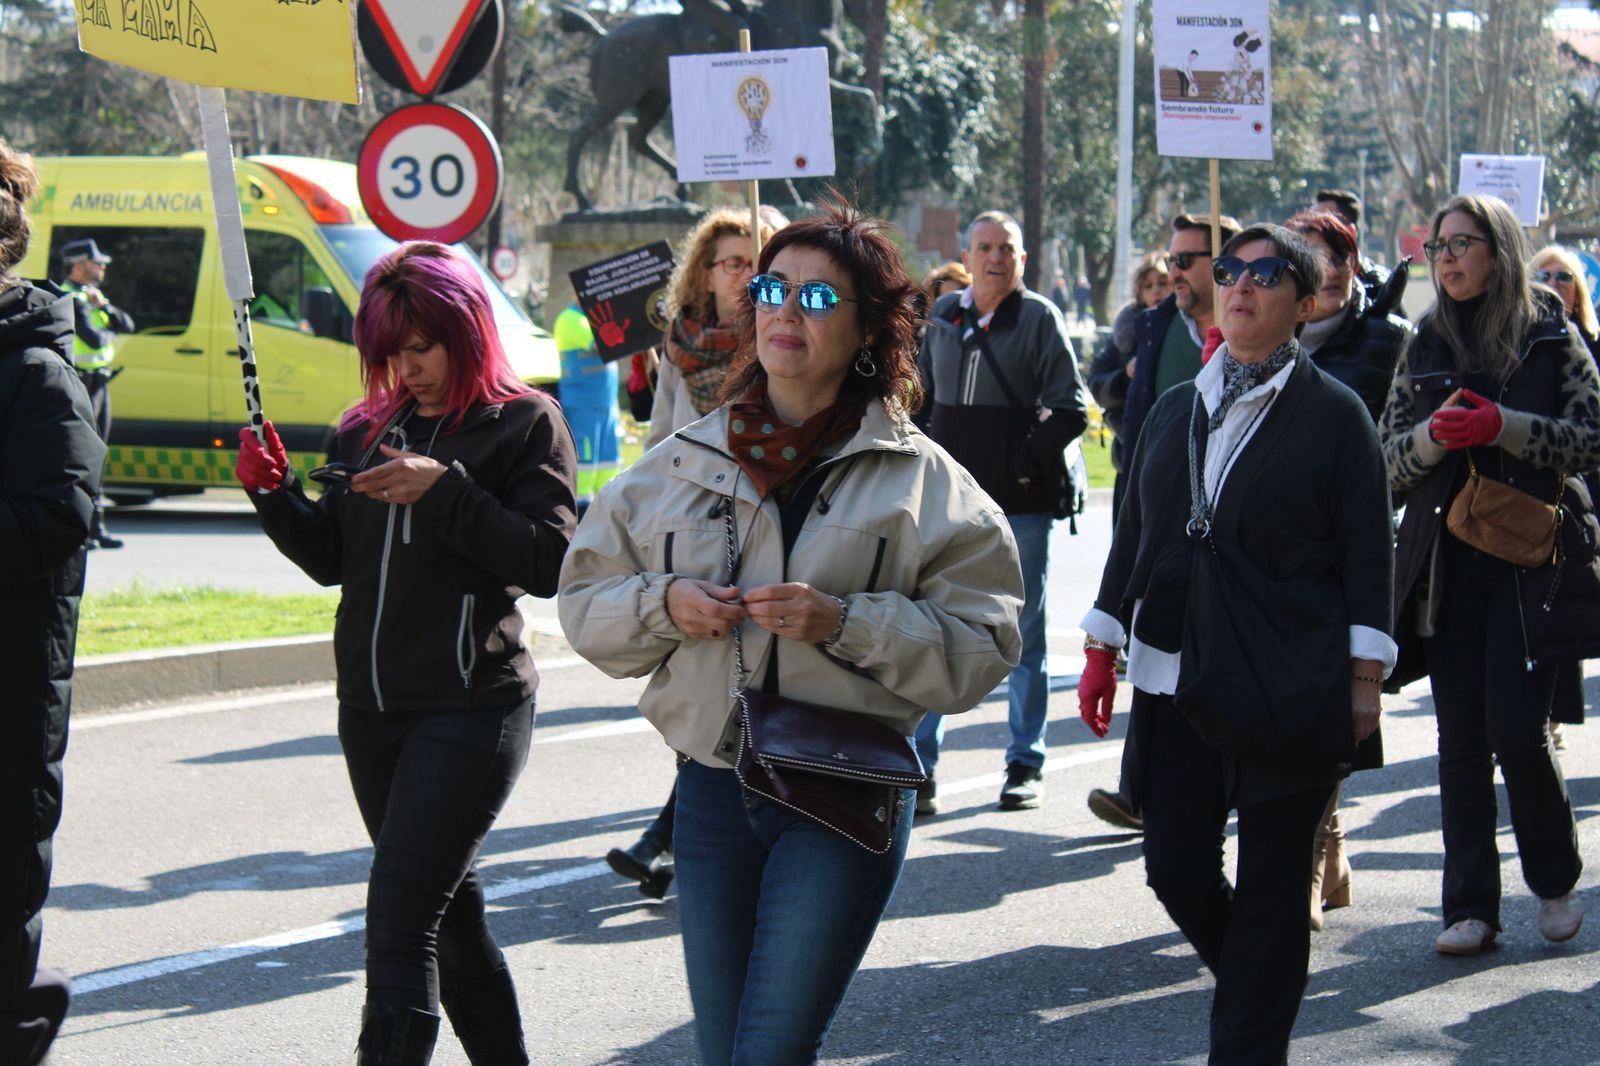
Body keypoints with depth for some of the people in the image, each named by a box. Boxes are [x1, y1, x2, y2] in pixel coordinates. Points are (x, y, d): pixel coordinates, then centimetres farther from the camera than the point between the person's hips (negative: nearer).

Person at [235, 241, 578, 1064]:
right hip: (371, 710, 7)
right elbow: (332, 559, 15)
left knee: (398, 924, -15)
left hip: (472, 710, -6)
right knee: (451, 913, 15)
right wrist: (274, 494, -1)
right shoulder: (368, 431, 12)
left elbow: (549, 562, -13)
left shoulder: (525, 423, -4)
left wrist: (445, 490, -20)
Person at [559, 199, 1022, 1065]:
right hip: (711, 790, 4)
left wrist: (845, 623, -19)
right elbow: (586, 602, 11)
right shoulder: (686, 462, 9)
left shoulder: (919, 479, -2)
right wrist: (664, 603, -9)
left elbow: (978, 647, -7)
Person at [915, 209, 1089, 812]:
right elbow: (920, 398, 21)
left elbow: (1070, 409, -6)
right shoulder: (943, 315, 9)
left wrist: (1026, 463, -13)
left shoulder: (1039, 318, -3)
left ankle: (1026, 765, 14)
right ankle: (919, 765, 7)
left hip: (1020, 505, -4)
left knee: (1023, 635, 5)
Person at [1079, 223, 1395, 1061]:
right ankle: (1260, 986, 29)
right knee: (1174, 867, 3)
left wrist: (1365, 678, -8)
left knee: (1271, 883, 0)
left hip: (1290, 687, -4)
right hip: (1179, 678, 5)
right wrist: (1102, 647, 13)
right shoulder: (1176, 409, 13)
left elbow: (1369, 552, -3)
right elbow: (1134, 535, 17)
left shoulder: (1333, 415, -1)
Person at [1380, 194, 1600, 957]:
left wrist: (1502, 427, -16)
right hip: (1447, 567, 3)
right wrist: (1434, 434, -11)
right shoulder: (1426, 345, 11)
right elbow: (1388, 457, 9)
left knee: (1516, 729, -9)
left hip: (1531, 561, -3)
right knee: (1460, 738, 1)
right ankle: (1470, 907, 6)